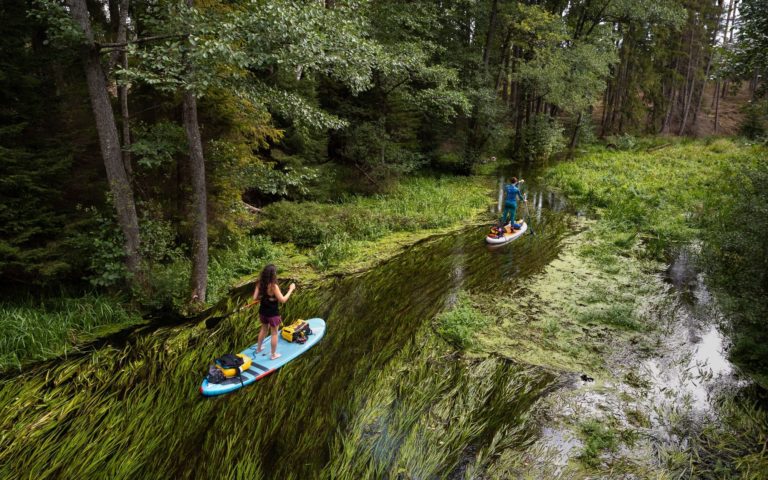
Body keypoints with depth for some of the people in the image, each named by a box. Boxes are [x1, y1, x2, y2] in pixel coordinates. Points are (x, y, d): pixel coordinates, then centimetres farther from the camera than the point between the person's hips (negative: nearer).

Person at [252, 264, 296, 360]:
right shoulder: (273, 286, -27)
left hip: (263, 312, 6)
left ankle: (259, 348, 46)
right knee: (274, 333, 13)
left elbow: (255, 297, -5)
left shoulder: (260, 284, -9)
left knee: (264, 329, 29)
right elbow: (282, 300, -25)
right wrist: (291, 289, -16)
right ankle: (273, 354, 25)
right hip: (272, 313, -6)